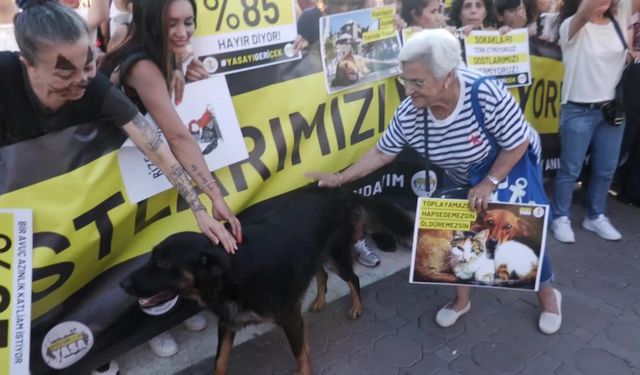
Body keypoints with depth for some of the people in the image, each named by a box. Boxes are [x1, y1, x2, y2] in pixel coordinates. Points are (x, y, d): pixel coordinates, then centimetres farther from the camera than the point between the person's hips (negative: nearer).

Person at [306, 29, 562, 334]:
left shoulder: (488, 96, -41)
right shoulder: (409, 113, -28)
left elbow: (519, 144, -27)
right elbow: (381, 152, -15)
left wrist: (489, 184, -31)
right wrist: (341, 178, -17)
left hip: (513, 168, -3)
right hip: (463, 178, 4)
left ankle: (547, 293, 35)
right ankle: (462, 299, 30)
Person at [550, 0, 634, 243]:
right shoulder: (572, 27, -10)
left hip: (613, 108, 5)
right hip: (579, 111, -5)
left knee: (606, 169, 13)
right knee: (570, 169, 4)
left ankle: (596, 216, 30)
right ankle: (561, 218, 19)